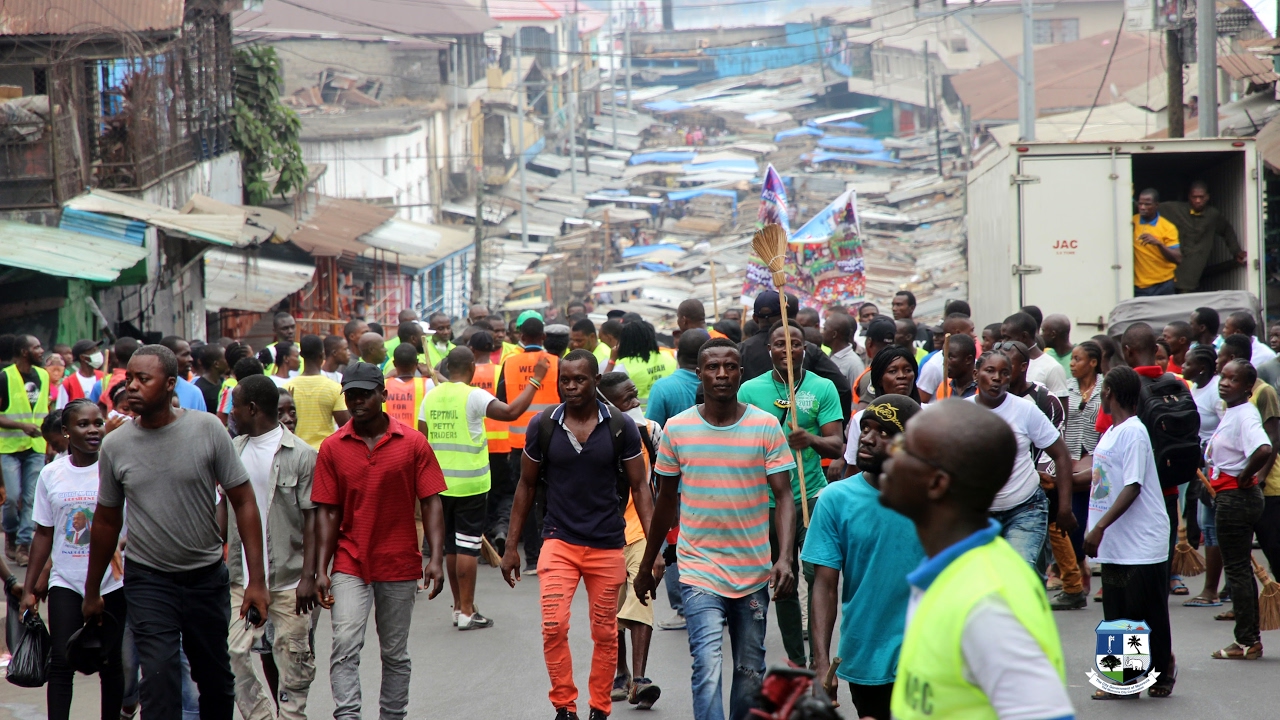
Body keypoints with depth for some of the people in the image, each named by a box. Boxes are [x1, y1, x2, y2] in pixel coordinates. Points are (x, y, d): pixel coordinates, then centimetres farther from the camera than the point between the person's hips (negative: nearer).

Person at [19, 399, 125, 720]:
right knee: (61, 662, -7)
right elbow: (44, 534, 8)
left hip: (111, 583, -1)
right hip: (65, 584, 1)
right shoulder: (51, 474, 2)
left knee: (109, 663, 8)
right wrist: (29, 589, 8)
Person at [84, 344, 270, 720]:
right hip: (148, 580, 0)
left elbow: (243, 502, -5)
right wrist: (92, 592, 16)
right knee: (160, 682, -13)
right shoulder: (115, 445, -1)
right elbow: (106, 522, 11)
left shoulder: (207, 429, -7)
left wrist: (256, 580, -11)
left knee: (217, 681, 12)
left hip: (208, 575, 0)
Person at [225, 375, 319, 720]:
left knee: (293, 660, 2)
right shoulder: (233, 450, 7)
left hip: (289, 580, -4)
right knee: (232, 653, -3)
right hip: (242, 578, 4)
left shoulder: (301, 454, -7)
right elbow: (223, 510, 14)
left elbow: (311, 520, -7)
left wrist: (308, 576, -12)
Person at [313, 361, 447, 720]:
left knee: (395, 654, 11)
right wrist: (321, 568, -5)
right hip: (350, 564, 0)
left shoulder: (413, 443, -2)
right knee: (345, 646, -15)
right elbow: (327, 511, 2)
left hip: (400, 564, 0)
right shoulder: (332, 447, 1)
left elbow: (430, 503, -2)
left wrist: (436, 558, -12)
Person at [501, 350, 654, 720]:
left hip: (607, 545, 0)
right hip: (559, 540, 0)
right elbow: (526, 485, 9)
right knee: (553, 626, -15)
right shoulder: (543, 425, -1)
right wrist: (511, 545, 7)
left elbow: (640, 488, 1)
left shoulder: (621, 427, -4)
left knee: (605, 633, 7)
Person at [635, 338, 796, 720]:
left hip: (754, 573, 1)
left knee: (750, 673, 11)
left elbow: (784, 497, -6)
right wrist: (646, 566, 15)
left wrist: (785, 557, -21)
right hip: (700, 572, -1)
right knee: (708, 668, -16)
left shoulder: (766, 427, -3)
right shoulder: (677, 428, 0)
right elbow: (666, 502, 11)